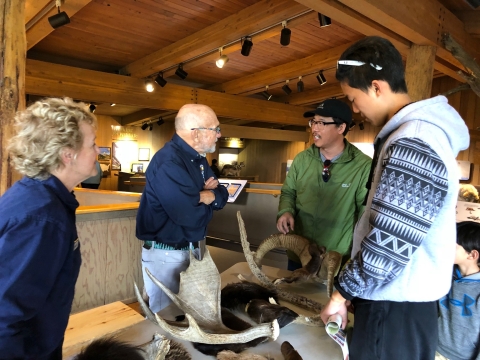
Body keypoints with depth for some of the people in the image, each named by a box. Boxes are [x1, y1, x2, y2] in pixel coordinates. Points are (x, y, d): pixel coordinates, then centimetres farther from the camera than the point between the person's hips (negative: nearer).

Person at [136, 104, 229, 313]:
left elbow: (222, 197, 8)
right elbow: (191, 216, -33)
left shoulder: (198, 159, 5)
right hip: (166, 256, -9)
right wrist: (205, 202, -11)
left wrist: (210, 195, -15)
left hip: (194, 250, 9)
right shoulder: (168, 162, -26)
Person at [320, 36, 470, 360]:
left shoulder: (412, 145, -25)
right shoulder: (416, 131, 9)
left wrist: (343, 292, -12)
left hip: (397, 306, -9)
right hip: (399, 294, 9)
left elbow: (388, 244, -27)